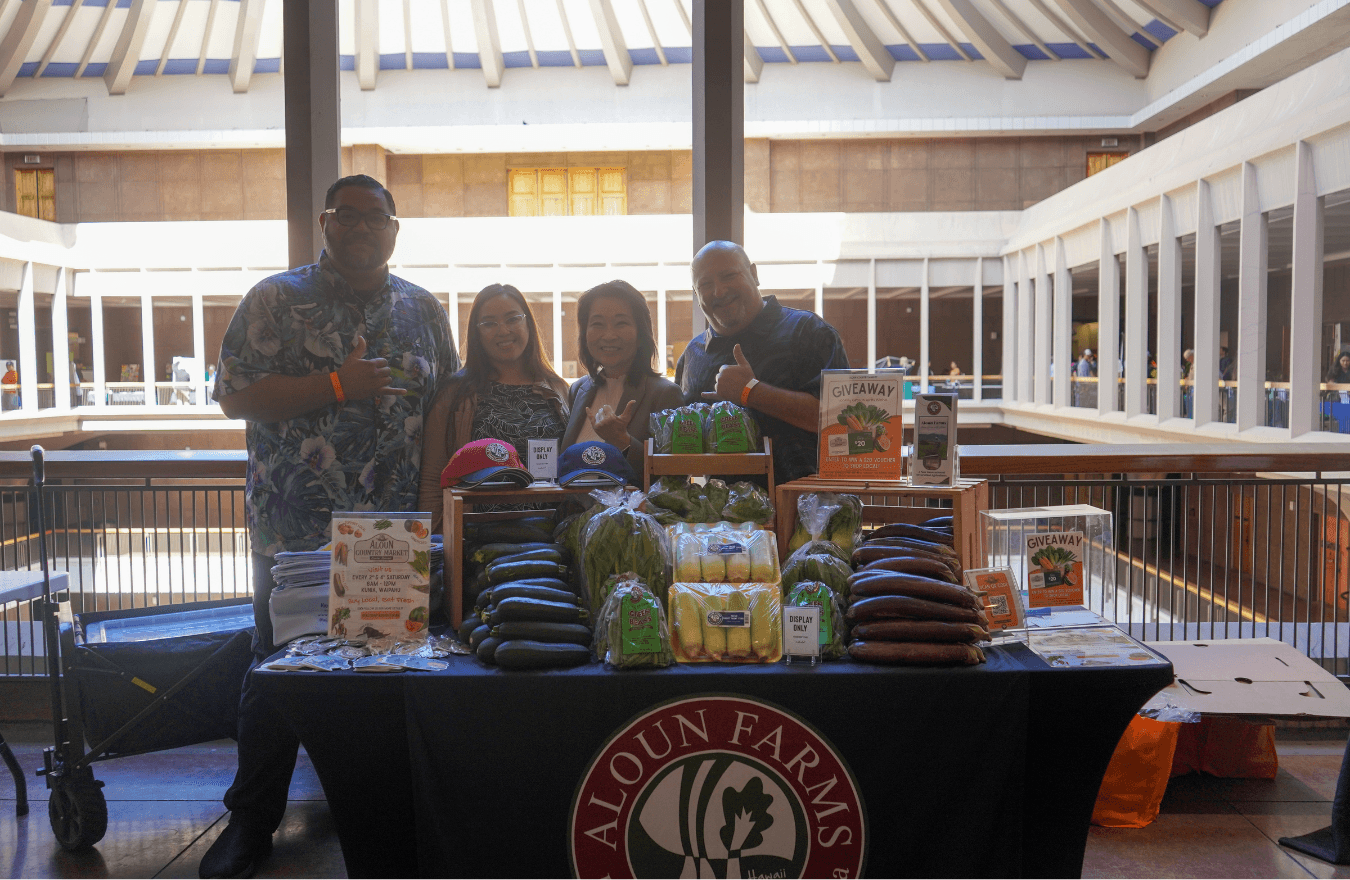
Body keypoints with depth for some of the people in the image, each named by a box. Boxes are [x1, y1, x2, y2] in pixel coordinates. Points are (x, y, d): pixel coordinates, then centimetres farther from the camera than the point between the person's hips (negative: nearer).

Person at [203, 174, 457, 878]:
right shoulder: (276, 299, 1)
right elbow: (235, 396, -8)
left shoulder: (423, 309, 12)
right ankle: (251, 823, 17)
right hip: (295, 523, -3)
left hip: (396, 528, 3)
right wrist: (339, 385, -17)